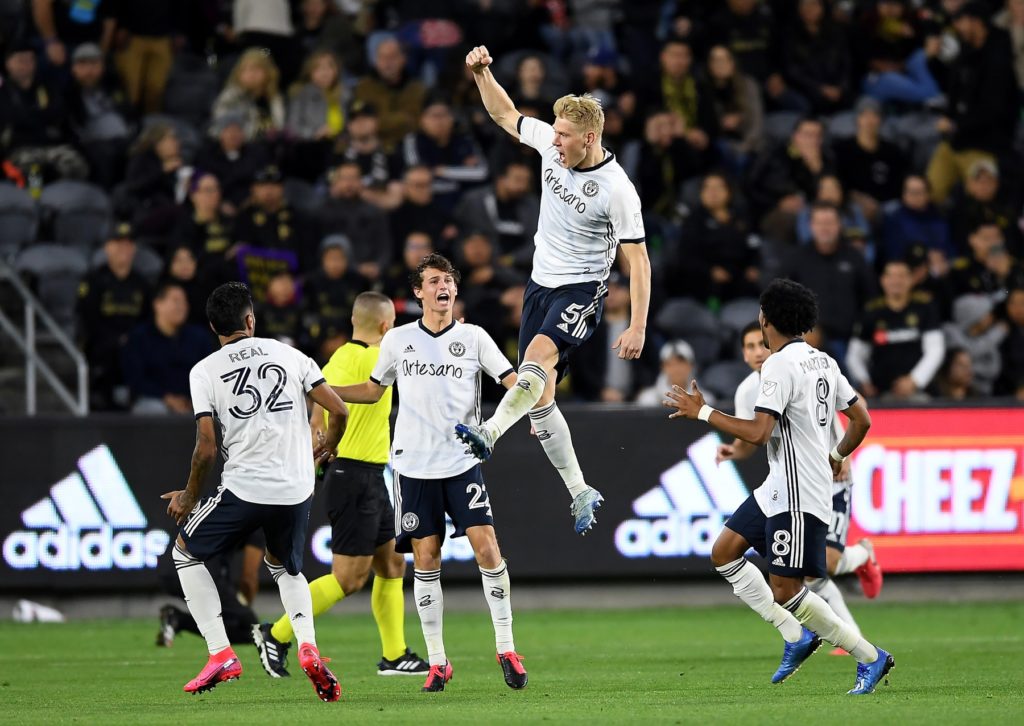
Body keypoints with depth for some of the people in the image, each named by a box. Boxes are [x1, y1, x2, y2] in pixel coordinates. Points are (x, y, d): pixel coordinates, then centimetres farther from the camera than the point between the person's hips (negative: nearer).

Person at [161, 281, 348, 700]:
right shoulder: (289, 355, 6)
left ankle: (220, 654, 7)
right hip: (296, 490, 3)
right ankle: (308, 648, 1)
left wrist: (189, 496, 10)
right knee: (285, 568, 29)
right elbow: (339, 410, 4)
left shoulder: (204, 371, -1)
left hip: (244, 488, -3)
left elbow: (206, 448, -6)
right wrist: (328, 445, 26)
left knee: (185, 552, 20)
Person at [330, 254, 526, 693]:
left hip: (462, 463, -1)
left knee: (486, 546, -13)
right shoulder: (398, 340, 8)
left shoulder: (473, 338, 3)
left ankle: (506, 648, -3)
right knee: (425, 558, -1)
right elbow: (373, 390, 21)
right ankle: (436, 662, 7)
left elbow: (513, 381, -1)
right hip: (414, 466, 1)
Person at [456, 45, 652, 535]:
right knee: (539, 398, 6)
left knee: (540, 353, -35)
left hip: (582, 290, -7)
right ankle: (580, 494, 17)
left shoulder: (616, 188, -19)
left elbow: (638, 259, -15)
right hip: (541, 284, 7)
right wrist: (482, 74, -1)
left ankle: (489, 433, -55)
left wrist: (637, 327, -20)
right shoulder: (551, 145, -3)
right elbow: (505, 115, 15)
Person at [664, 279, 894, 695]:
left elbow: (758, 432, -26)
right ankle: (796, 636, 11)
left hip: (798, 496, -10)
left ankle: (870, 658, 0)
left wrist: (702, 413, -16)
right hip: (779, 488, 10)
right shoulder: (823, 362, 10)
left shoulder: (781, 365, -18)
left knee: (785, 591, -6)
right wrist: (836, 457, 32)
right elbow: (861, 420, 15)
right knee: (724, 553, 11)